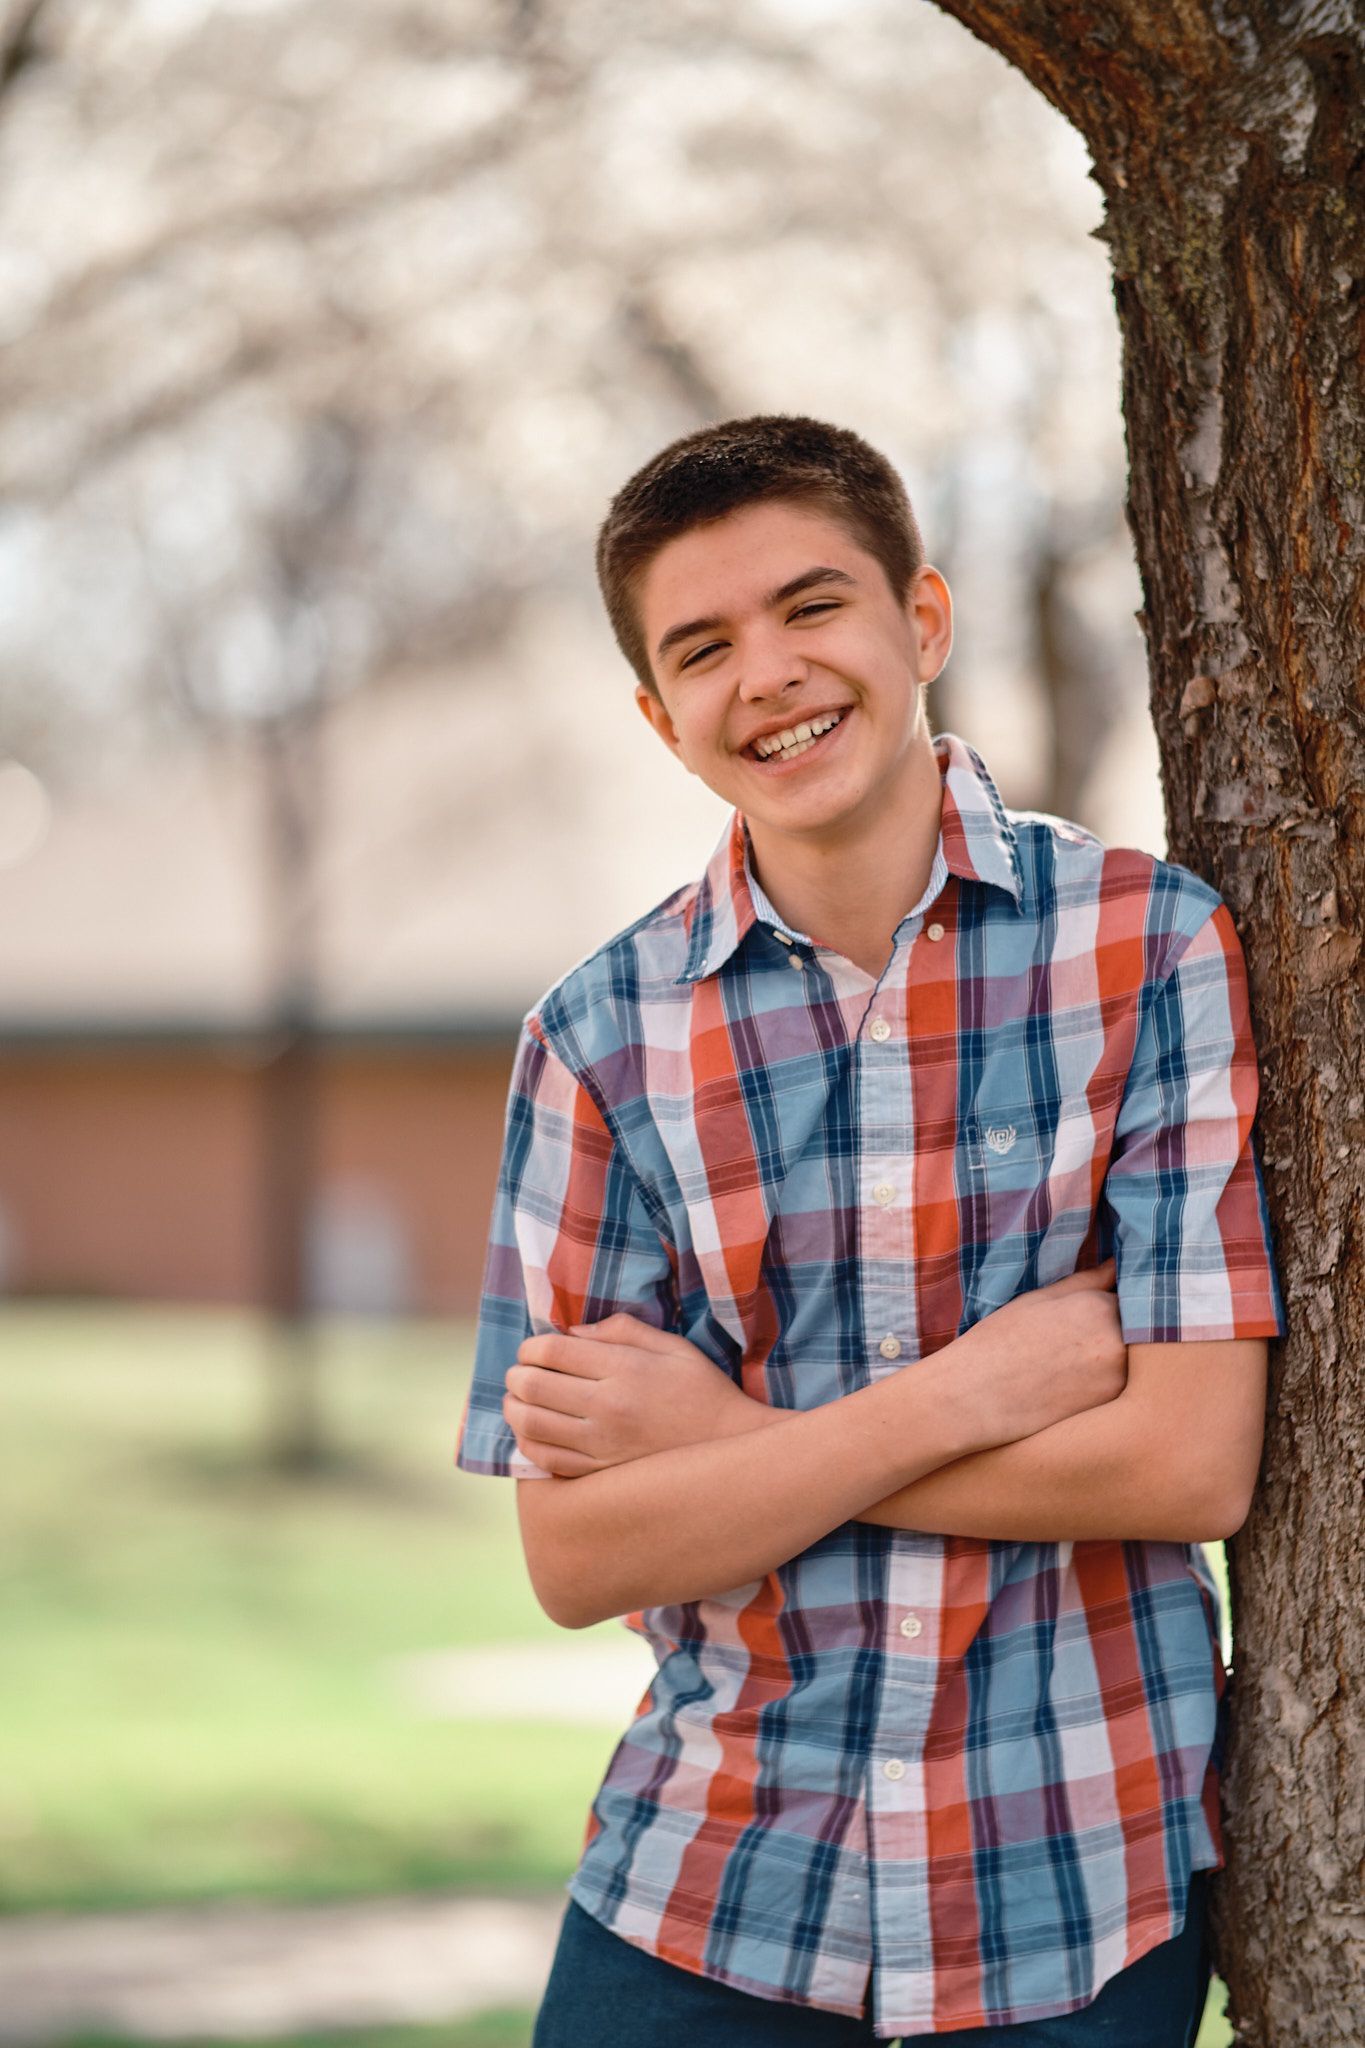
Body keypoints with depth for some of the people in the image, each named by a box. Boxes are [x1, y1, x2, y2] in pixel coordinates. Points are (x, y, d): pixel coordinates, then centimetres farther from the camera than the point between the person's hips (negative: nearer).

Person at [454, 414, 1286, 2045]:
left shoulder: (1153, 947, -7)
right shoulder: (604, 1035, -2)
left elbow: (1195, 1460, -13)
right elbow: (574, 1556, -6)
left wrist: (723, 1434, -12)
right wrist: (969, 1390, -17)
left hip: (1083, 1895, -1)